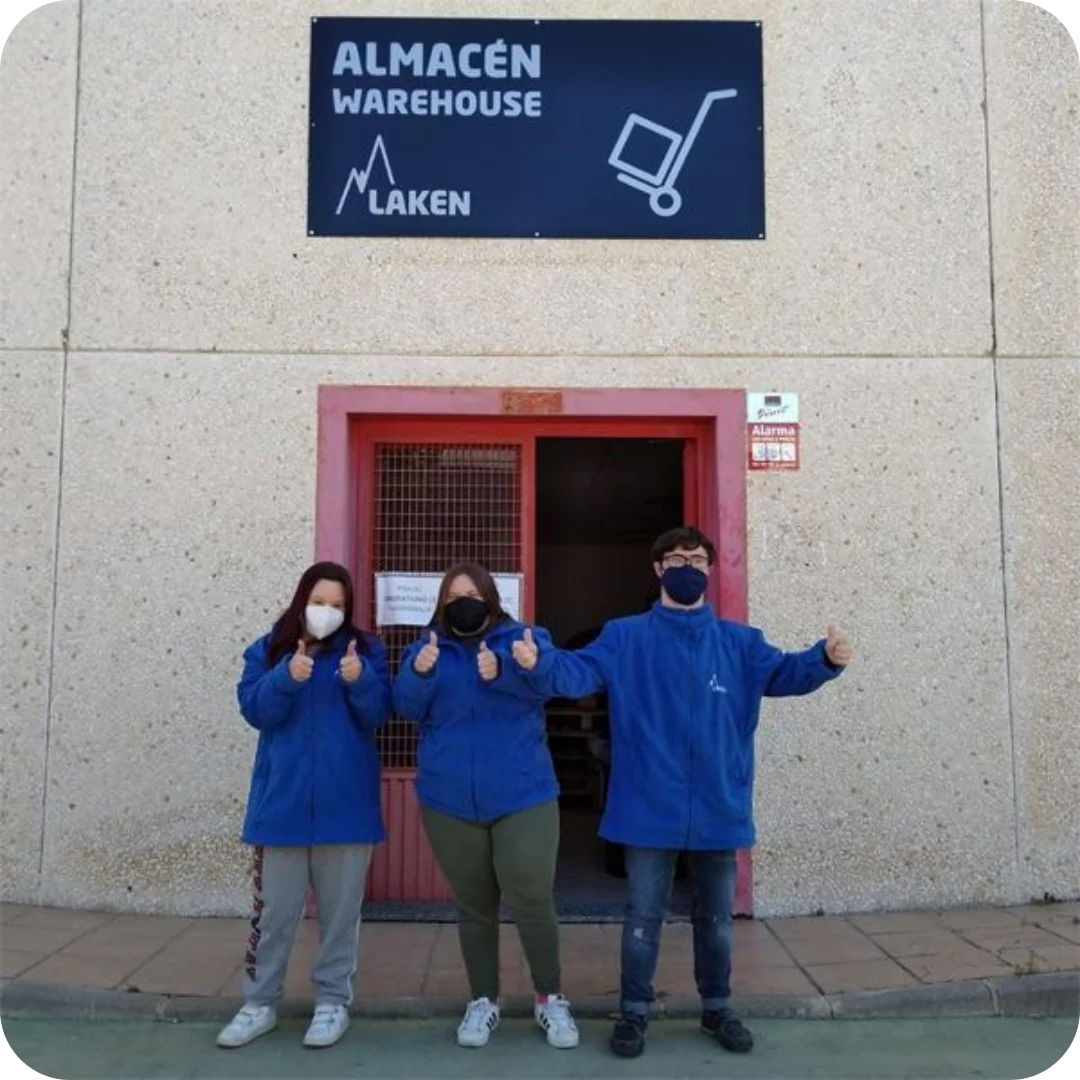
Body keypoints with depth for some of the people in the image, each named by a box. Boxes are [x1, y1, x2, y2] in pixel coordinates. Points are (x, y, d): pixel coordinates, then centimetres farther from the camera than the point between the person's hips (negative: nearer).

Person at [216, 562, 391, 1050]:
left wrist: (359, 679, -25)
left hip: (344, 803, 0)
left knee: (339, 908, 9)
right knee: (273, 909, 9)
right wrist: (287, 677, -23)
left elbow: (378, 713, -6)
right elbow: (255, 710, -7)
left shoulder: (366, 650, 2)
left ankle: (333, 1001, 23)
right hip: (282, 800, 1)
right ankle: (260, 1003, 24)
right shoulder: (268, 650, 4)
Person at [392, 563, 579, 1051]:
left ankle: (550, 998, 18)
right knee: (473, 906, 13)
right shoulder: (427, 646, 8)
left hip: (522, 796, -2)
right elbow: (406, 706, -5)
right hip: (449, 800, 2)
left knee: (532, 901, -3)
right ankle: (483, 1000, 29)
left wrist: (501, 672, -37)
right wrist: (419, 673, -27)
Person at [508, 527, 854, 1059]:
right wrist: (539, 662, -37)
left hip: (719, 808, 2)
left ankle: (717, 1009, 36)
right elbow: (579, 671, -15)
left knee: (716, 916, 17)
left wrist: (825, 660, -30)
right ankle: (634, 1012, 27)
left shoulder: (739, 642, 5)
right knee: (643, 916, 9)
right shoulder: (624, 637, -2)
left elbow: (782, 672, -8)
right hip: (650, 808, -2)